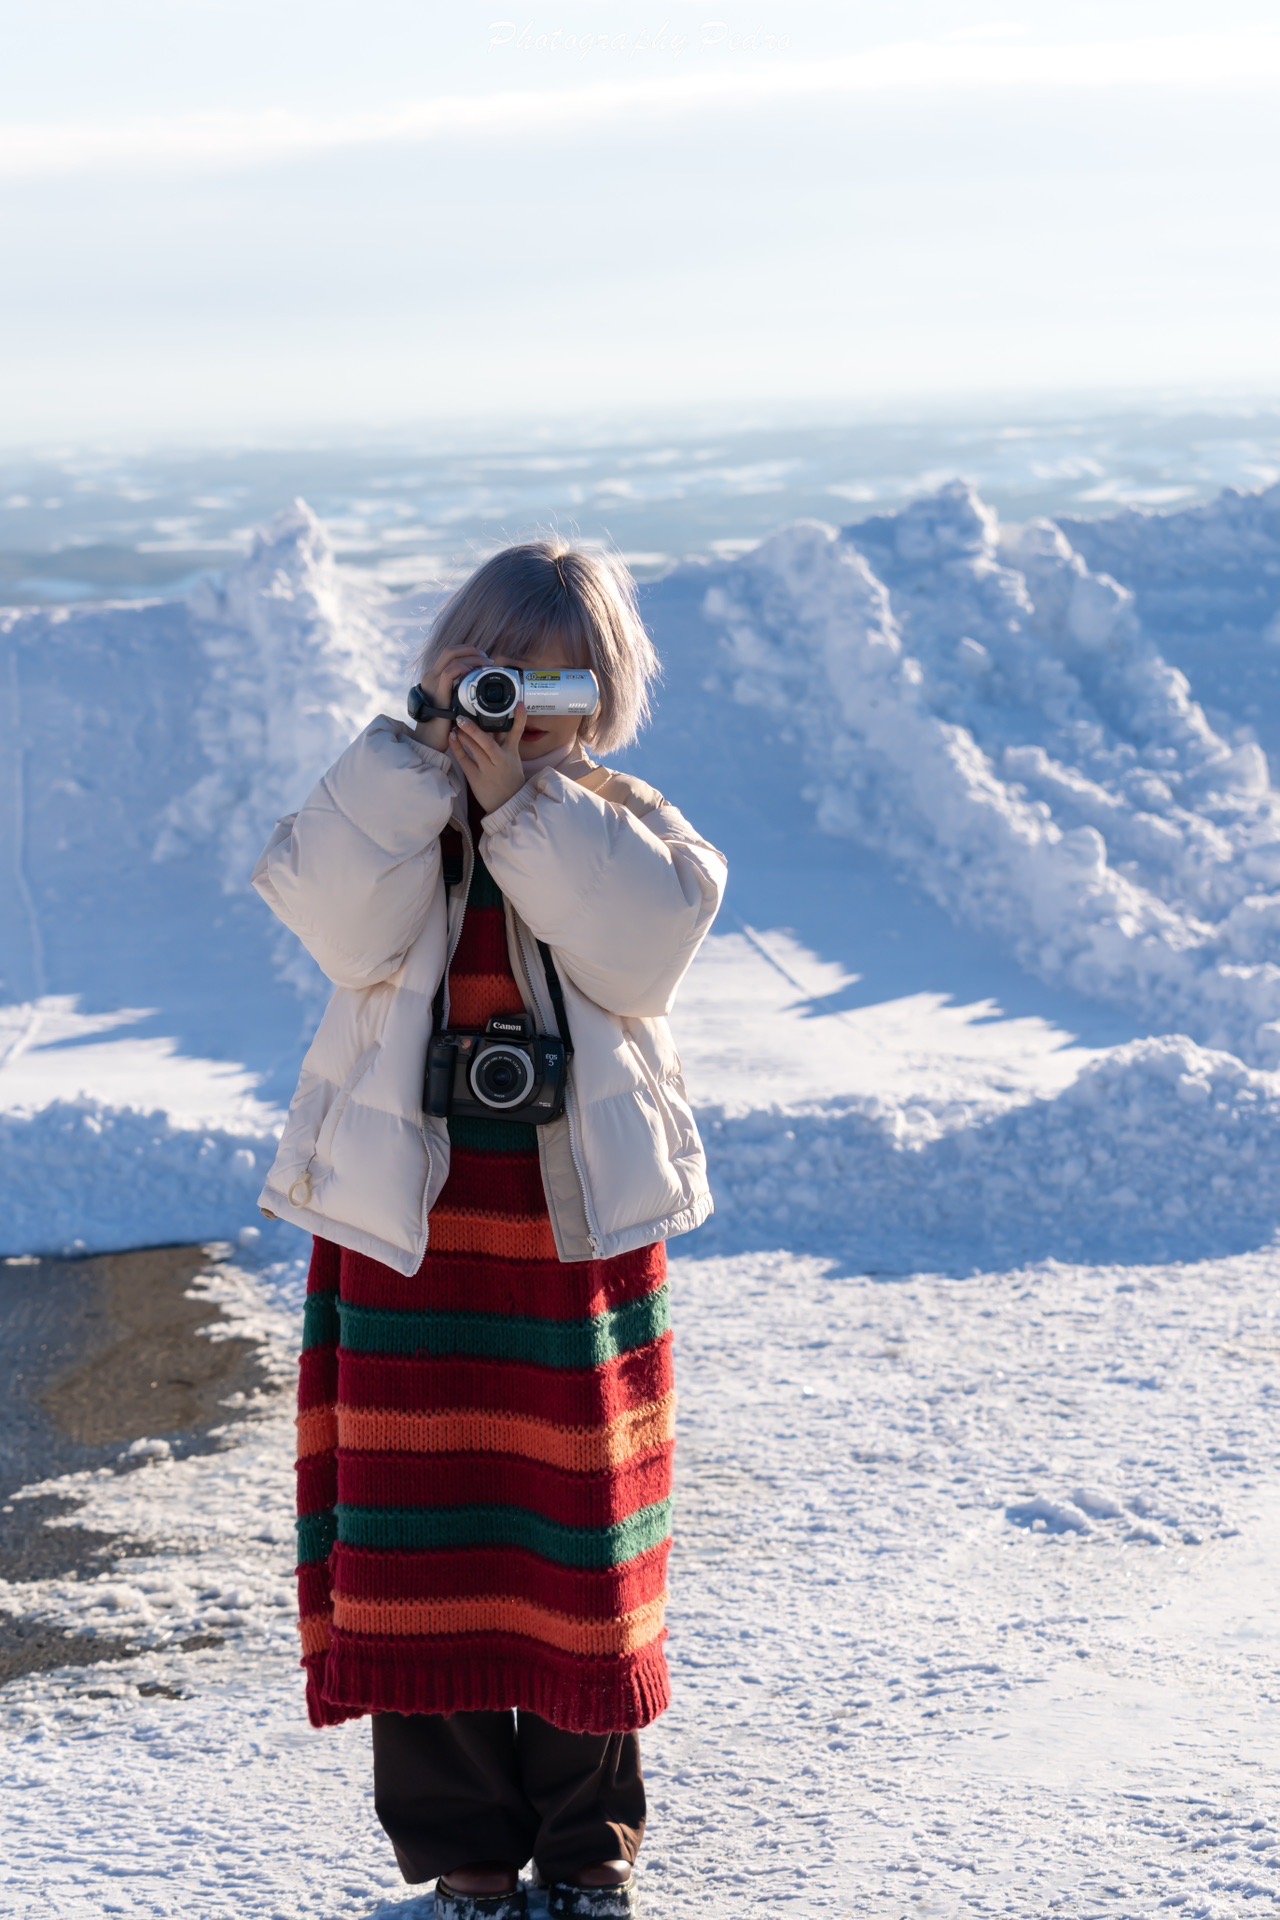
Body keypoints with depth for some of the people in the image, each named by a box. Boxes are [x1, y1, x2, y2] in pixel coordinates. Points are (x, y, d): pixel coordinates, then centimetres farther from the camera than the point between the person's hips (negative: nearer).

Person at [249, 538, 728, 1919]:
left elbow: (643, 947, -17)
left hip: (581, 1239, 0)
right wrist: (426, 751, -23)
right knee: (426, 1553, 3)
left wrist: (523, 799, -20)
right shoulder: (389, 811, 3)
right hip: (410, 1237, 0)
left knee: (582, 1548, 7)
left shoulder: (626, 831, 4)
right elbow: (345, 925, -19)